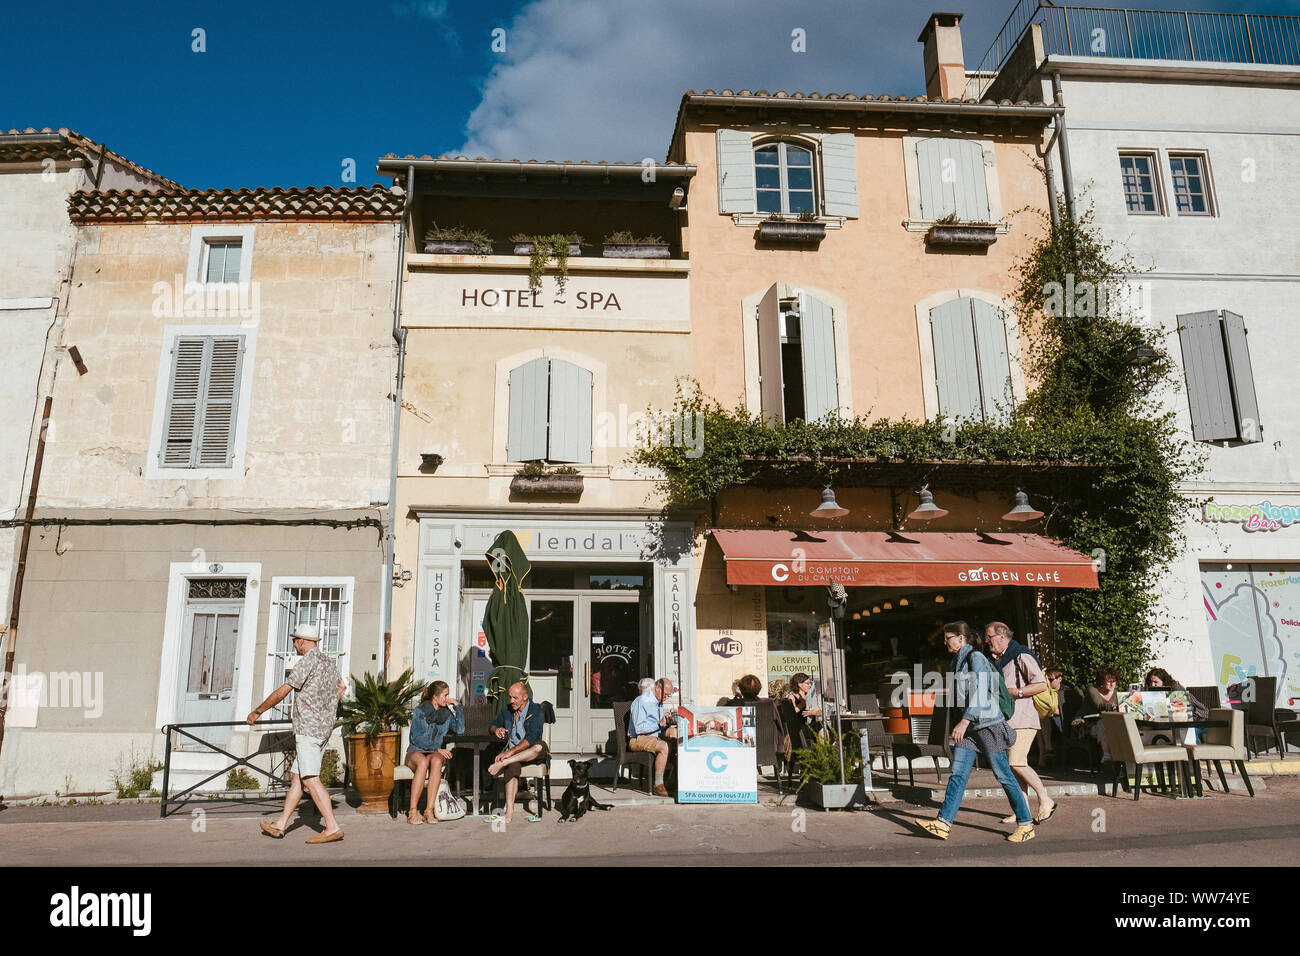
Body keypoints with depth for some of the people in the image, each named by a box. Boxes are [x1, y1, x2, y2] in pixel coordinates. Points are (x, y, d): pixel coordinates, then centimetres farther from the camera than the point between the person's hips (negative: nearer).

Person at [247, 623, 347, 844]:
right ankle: (280, 825, 22)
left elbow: (282, 692, -11)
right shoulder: (329, 663, 16)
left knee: (311, 779, -12)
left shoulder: (308, 661, -11)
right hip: (324, 728, 10)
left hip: (308, 728, -10)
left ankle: (332, 828, -17)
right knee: (296, 777, 15)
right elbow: (341, 688, 33)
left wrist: (257, 712, 1)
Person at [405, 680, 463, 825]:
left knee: (436, 761, -35)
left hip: (437, 753, 2)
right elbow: (417, 738, -10)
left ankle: (429, 811, -37)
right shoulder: (419, 711, -3)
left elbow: (460, 730, -5)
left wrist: (458, 707, -5)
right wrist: (437, 749, -16)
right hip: (416, 751, -2)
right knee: (423, 762, -38)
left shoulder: (447, 712, 8)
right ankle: (412, 811, -35)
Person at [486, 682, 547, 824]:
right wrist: (497, 729, -3)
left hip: (531, 753, -3)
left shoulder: (536, 711, -9)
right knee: (512, 766, -31)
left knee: (540, 746, -37)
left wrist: (511, 752, -27)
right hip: (512, 752, 3)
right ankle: (509, 812, -38)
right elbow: (493, 725, 22)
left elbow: (530, 739, -19)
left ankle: (503, 763, -37)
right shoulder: (507, 711, 9)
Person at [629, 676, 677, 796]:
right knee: (664, 747, -33)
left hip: (655, 737, 9)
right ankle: (658, 785, -30)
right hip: (638, 739, -9)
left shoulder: (659, 702, 17)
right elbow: (639, 728, -21)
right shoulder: (640, 702, -12)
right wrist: (659, 724, -26)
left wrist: (667, 722, 1)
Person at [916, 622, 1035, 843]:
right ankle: (943, 823, -2)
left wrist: (964, 721, -27)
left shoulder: (976, 658, -11)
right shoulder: (956, 663, 15)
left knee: (1004, 776, 0)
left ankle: (1026, 825, 12)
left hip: (988, 724, -8)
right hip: (969, 728, 8)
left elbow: (980, 692, -21)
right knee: (957, 774, 1)